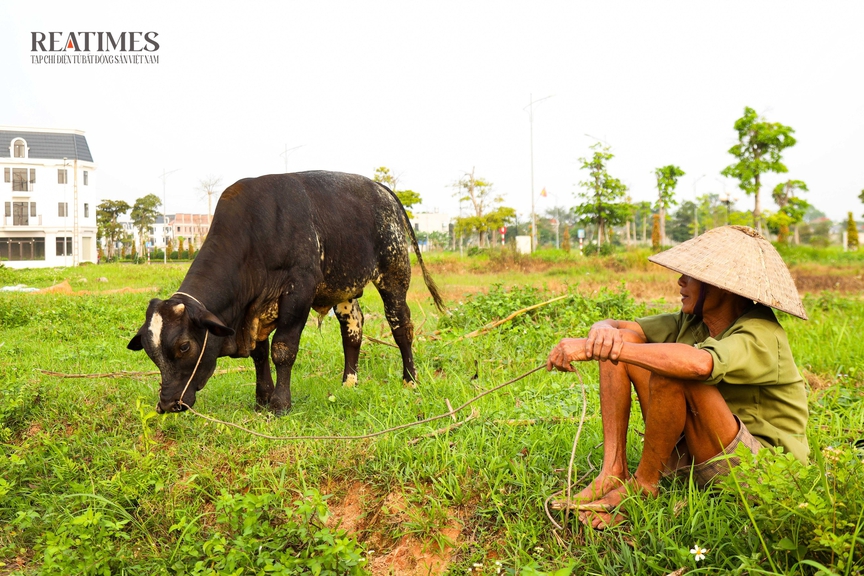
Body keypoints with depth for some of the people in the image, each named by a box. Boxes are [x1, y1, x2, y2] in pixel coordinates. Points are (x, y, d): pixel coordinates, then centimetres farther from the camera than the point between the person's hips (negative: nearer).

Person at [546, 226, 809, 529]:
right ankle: (613, 471, -12)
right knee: (621, 340, -6)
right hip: (690, 451, 7)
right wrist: (604, 332, -33)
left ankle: (643, 482, -11)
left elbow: (698, 363, -44)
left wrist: (591, 347, -44)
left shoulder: (760, 336, -21)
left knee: (671, 372, -34)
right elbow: (613, 326, -5)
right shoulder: (693, 321, 2)